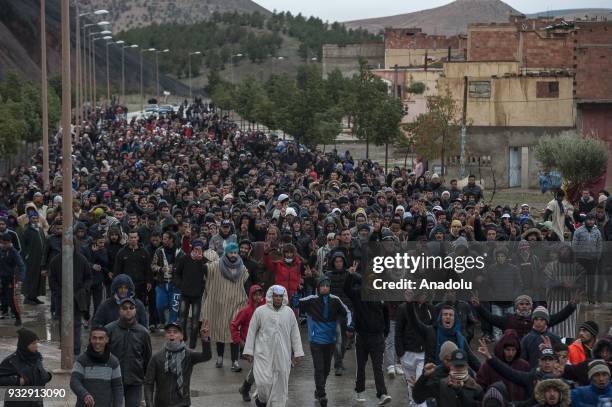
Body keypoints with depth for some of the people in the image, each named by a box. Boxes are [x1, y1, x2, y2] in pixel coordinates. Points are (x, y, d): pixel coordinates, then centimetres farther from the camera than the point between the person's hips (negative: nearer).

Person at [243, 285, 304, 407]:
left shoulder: (289, 312, 5)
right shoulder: (260, 311, -2)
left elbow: (295, 334, 9)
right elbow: (252, 332, 2)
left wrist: (298, 352, 7)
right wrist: (249, 351, 1)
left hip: (282, 355, 2)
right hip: (264, 353, -2)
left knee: (280, 384, 3)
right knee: (264, 381, -9)